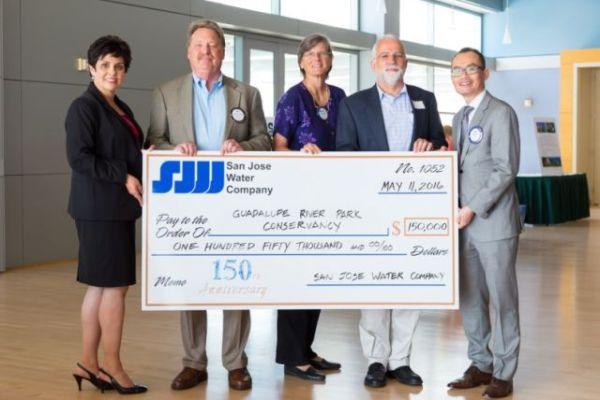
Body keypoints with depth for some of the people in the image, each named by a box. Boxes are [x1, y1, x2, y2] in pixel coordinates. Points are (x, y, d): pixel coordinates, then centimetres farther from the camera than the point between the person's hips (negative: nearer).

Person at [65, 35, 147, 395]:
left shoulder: (121, 109, 17)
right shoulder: (84, 107, -9)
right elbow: (79, 157, -17)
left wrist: (147, 156, 4)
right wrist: (123, 177, -17)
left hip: (119, 208, 9)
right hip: (99, 208, -9)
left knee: (101, 287, 10)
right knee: (114, 285, -4)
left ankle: (89, 363, 17)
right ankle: (112, 366, 7)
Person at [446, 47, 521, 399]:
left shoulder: (500, 112, -8)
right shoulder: (460, 118, 16)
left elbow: (506, 169, -14)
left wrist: (474, 209, -16)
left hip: (495, 223, -7)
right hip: (465, 224, 7)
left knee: (502, 299, 1)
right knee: (469, 299, 10)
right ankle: (481, 364, 22)